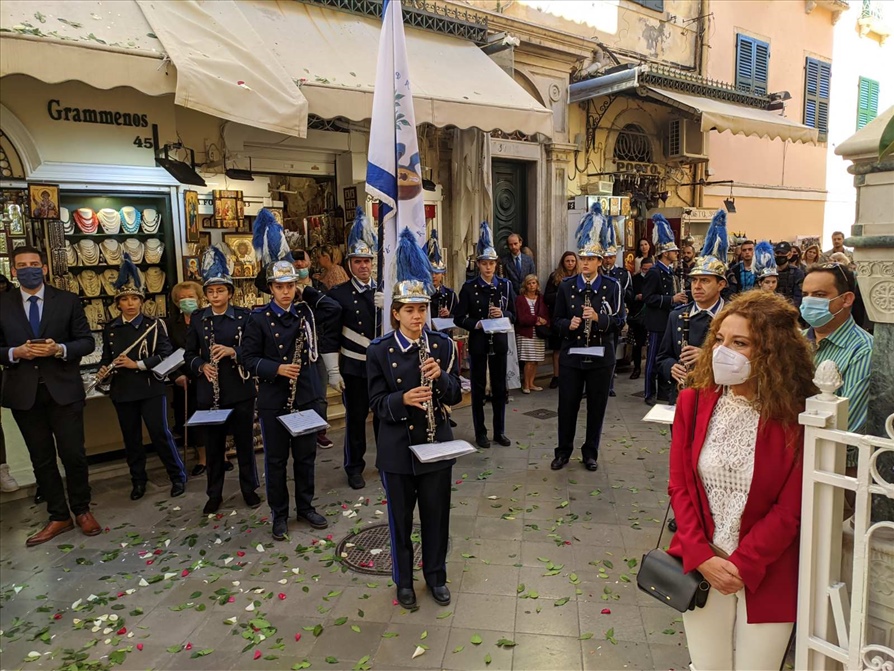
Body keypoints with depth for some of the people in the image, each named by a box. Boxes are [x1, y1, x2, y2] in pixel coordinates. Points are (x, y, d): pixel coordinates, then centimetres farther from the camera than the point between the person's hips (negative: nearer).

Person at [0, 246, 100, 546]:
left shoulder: (68, 301, 2)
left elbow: (87, 341, 0)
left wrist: (60, 349, -17)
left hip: (63, 389, -2)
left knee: (74, 455, 4)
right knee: (42, 460, 10)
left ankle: (81, 510, 24)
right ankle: (59, 517, 23)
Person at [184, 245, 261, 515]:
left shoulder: (244, 316, -4)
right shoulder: (197, 319, 3)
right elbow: (188, 355, 7)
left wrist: (233, 352, -24)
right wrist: (201, 366, -13)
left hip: (241, 391, -2)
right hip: (209, 394, 2)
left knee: (245, 442, 10)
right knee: (213, 445, 12)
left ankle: (249, 488, 28)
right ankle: (214, 494, 27)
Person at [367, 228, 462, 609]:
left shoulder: (443, 345, -3)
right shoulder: (380, 351, -7)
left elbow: (455, 396, -1)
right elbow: (377, 404, -7)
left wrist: (440, 377, -22)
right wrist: (403, 399, -27)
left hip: (437, 444, 2)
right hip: (397, 449, -1)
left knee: (436, 515, 14)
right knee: (400, 518, 13)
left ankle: (436, 576, 36)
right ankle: (403, 580, 34)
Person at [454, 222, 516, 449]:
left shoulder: (505, 285, 3)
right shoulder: (469, 287, -4)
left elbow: (513, 314, 6)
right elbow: (458, 317, -6)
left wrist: (502, 315, -15)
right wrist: (476, 324, -22)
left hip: (499, 342, 2)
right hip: (477, 343, -2)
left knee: (499, 387, 10)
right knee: (478, 388, 6)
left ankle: (500, 431, 23)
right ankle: (480, 433, 18)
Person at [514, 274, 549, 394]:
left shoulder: (541, 299, 12)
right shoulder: (520, 299, 0)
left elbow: (546, 316, 6)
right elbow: (521, 318, -8)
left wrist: (542, 322, -14)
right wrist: (537, 319, -11)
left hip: (539, 334, 4)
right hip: (526, 333, -4)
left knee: (536, 361, 4)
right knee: (529, 361, -8)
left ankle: (531, 384, 16)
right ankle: (526, 385, 5)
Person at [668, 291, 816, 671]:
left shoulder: (797, 416, -12)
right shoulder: (693, 402, -4)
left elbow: (791, 509, -10)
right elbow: (680, 486, -2)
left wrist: (742, 565, -13)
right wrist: (700, 557, -11)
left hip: (766, 576, -2)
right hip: (701, 569, 2)